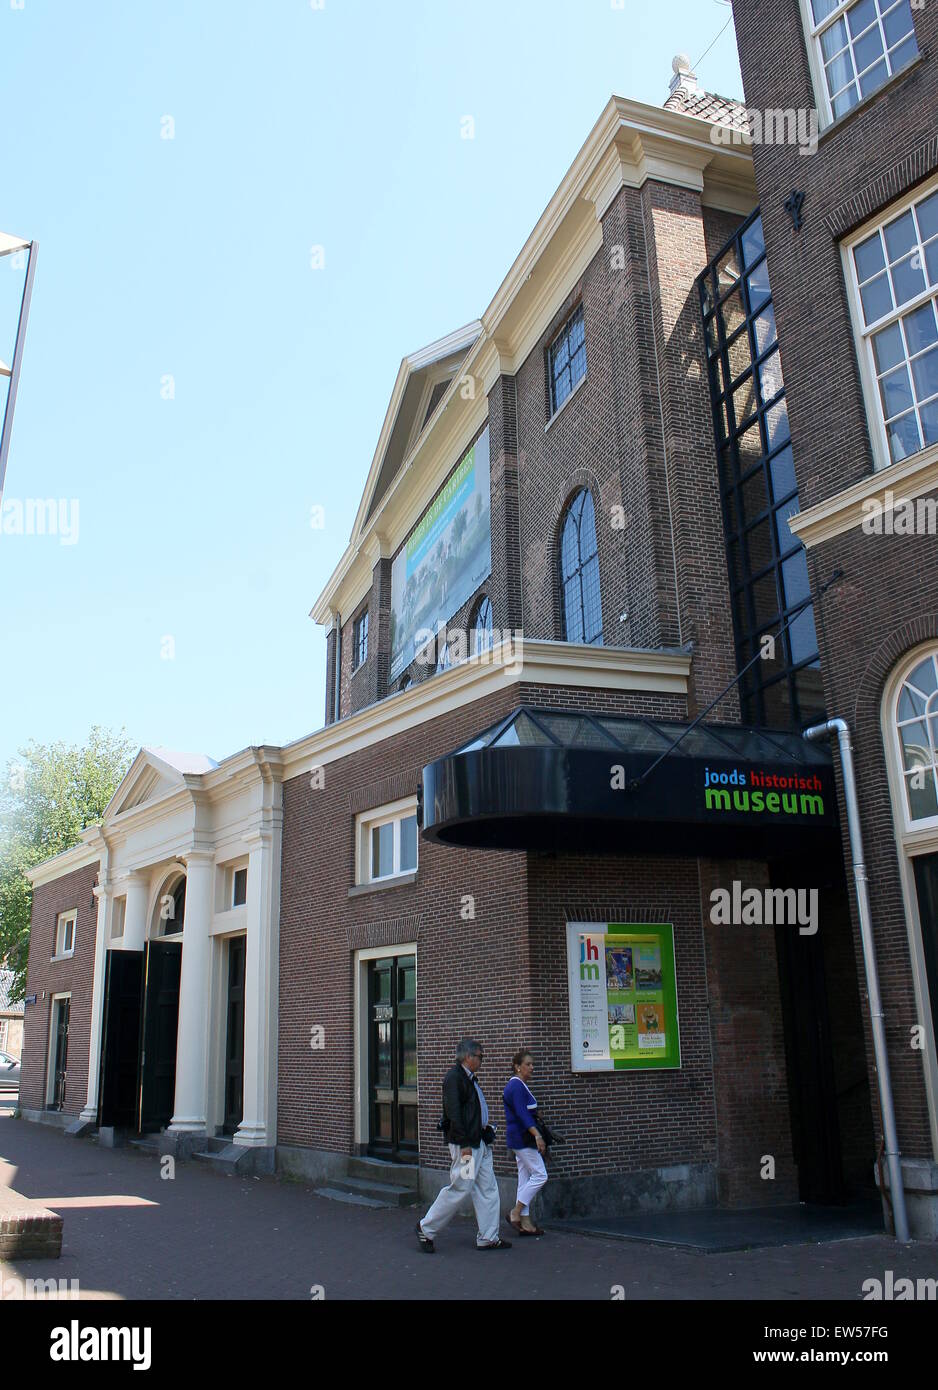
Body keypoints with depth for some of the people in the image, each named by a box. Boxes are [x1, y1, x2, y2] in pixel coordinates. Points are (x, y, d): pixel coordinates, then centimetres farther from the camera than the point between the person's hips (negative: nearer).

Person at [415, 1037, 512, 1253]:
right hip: (465, 1145, -10)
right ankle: (426, 1229, 9)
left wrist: (486, 1131, 15)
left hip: (480, 1143, 10)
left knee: (488, 1190, 10)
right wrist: (464, 1144, -22)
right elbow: (453, 1112, -21)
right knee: (460, 1189, -5)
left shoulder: (470, 1078, 16)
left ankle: (488, 1238, 17)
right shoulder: (454, 1077, -15)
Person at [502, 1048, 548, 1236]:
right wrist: (537, 1136, -32)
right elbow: (522, 1114, -25)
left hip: (519, 1139, 10)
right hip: (522, 1138, -10)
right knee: (540, 1175, -7)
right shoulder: (516, 1087, -16)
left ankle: (525, 1223, 11)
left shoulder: (520, 1086, 15)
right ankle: (515, 1212, -3)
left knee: (525, 1178, 9)